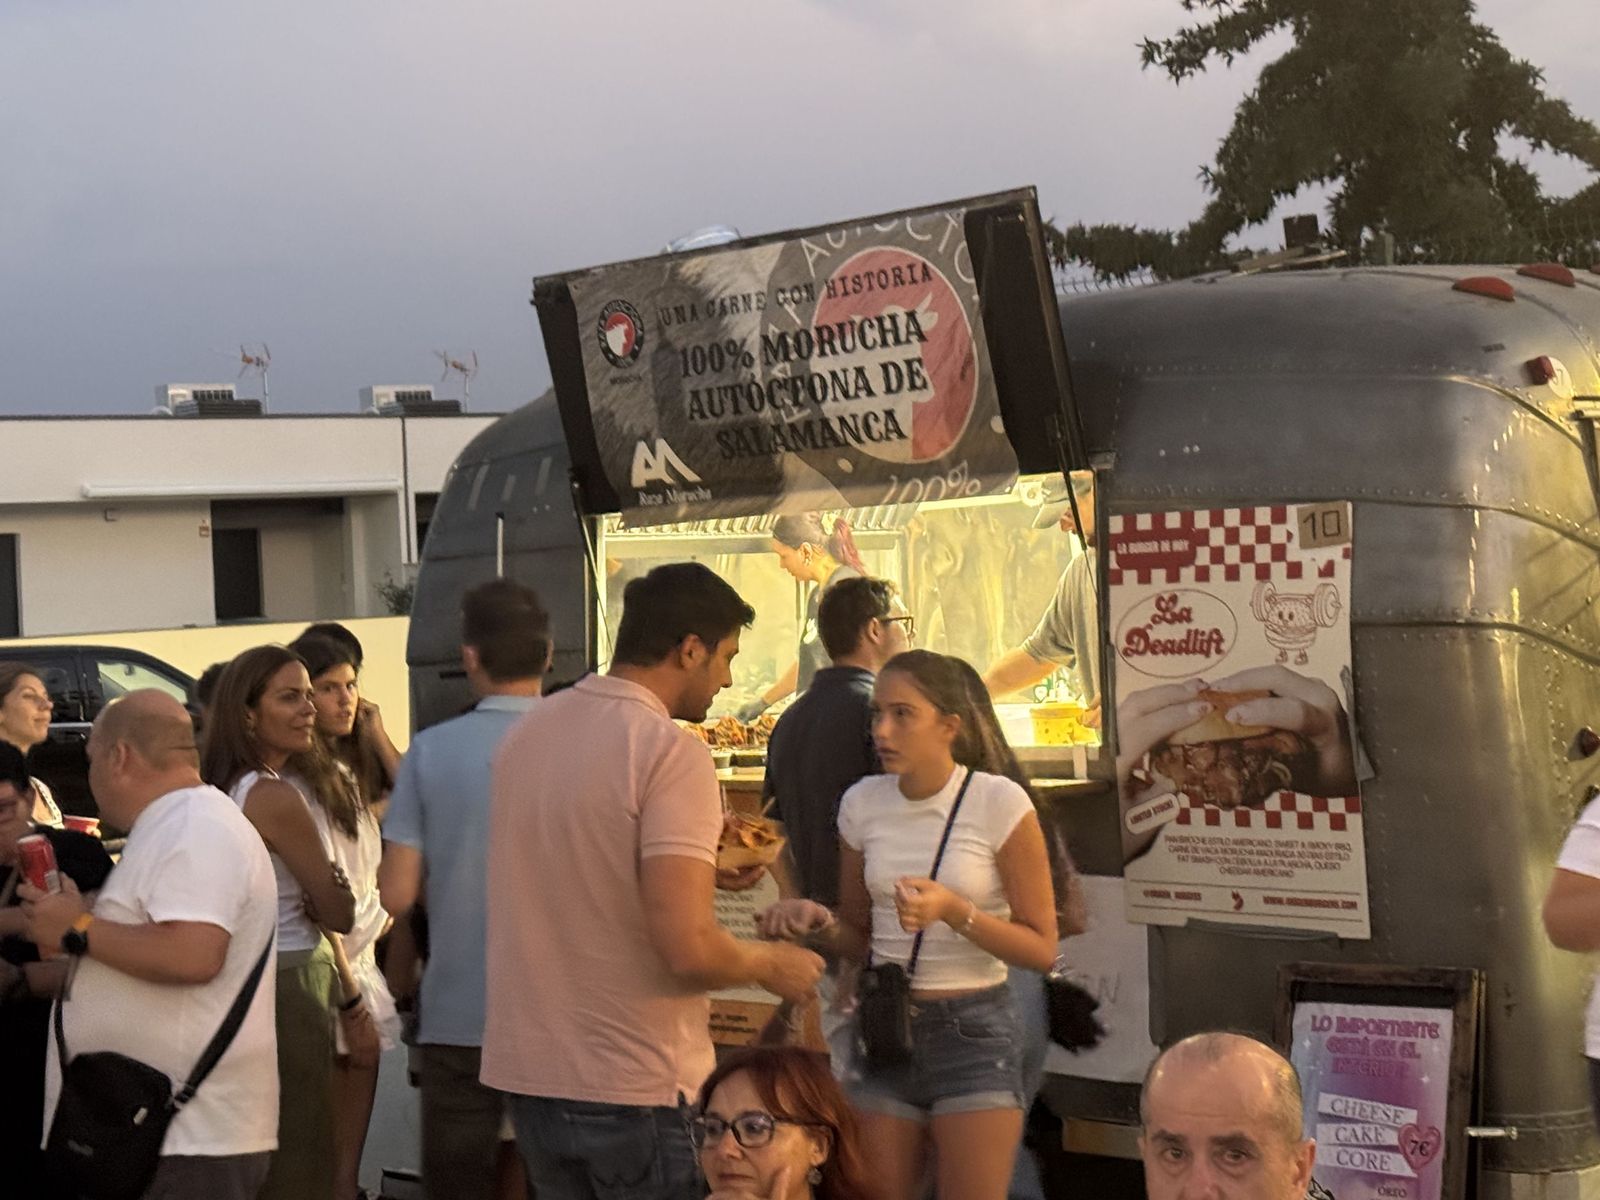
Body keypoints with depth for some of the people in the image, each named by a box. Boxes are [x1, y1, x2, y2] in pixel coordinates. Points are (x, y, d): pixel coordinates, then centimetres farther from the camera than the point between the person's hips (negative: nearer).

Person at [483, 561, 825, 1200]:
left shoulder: (526, 733, 7)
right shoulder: (670, 752, -17)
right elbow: (688, 948, -24)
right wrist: (773, 964, -4)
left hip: (526, 1074, 7)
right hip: (637, 1090, -7)